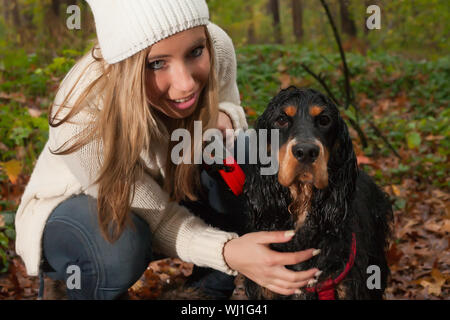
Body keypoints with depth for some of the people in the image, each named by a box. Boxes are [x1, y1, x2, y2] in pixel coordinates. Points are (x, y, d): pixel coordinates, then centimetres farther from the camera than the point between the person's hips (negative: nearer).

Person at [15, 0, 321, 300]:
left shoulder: (216, 47, -26)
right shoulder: (85, 117, -38)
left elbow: (228, 106, -5)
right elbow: (157, 218, -28)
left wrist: (223, 121, -30)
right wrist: (227, 252, -47)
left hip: (162, 184, 5)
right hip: (72, 206, -4)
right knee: (119, 244, -36)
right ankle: (73, 285, 0)